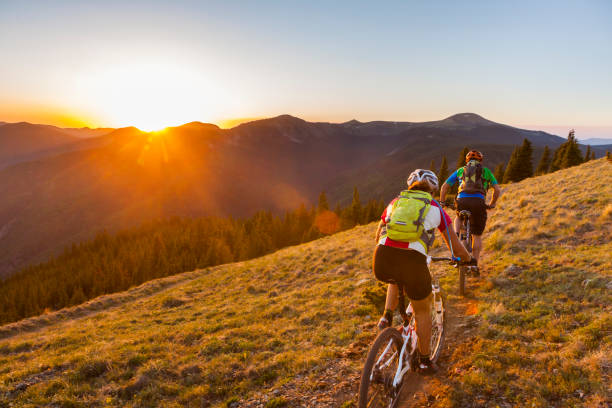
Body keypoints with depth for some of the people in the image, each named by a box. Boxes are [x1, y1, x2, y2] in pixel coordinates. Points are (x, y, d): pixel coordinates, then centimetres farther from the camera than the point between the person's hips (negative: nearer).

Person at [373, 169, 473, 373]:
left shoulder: (395, 202, 24)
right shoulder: (436, 209, 17)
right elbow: (458, 249, 20)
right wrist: (467, 258, 43)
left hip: (382, 263, 3)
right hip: (412, 262, -2)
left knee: (395, 278, 41)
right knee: (422, 311, 26)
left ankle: (387, 316, 23)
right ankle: (424, 361, 38)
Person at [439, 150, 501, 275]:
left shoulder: (461, 170, 23)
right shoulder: (486, 171, 22)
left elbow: (444, 186, 18)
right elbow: (497, 190, 16)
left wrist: (442, 202, 27)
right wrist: (492, 204, 29)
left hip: (462, 201, 1)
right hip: (478, 202, -1)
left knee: (458, 218, 37)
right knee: (477, 236, 13)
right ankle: (475, 264, 10)